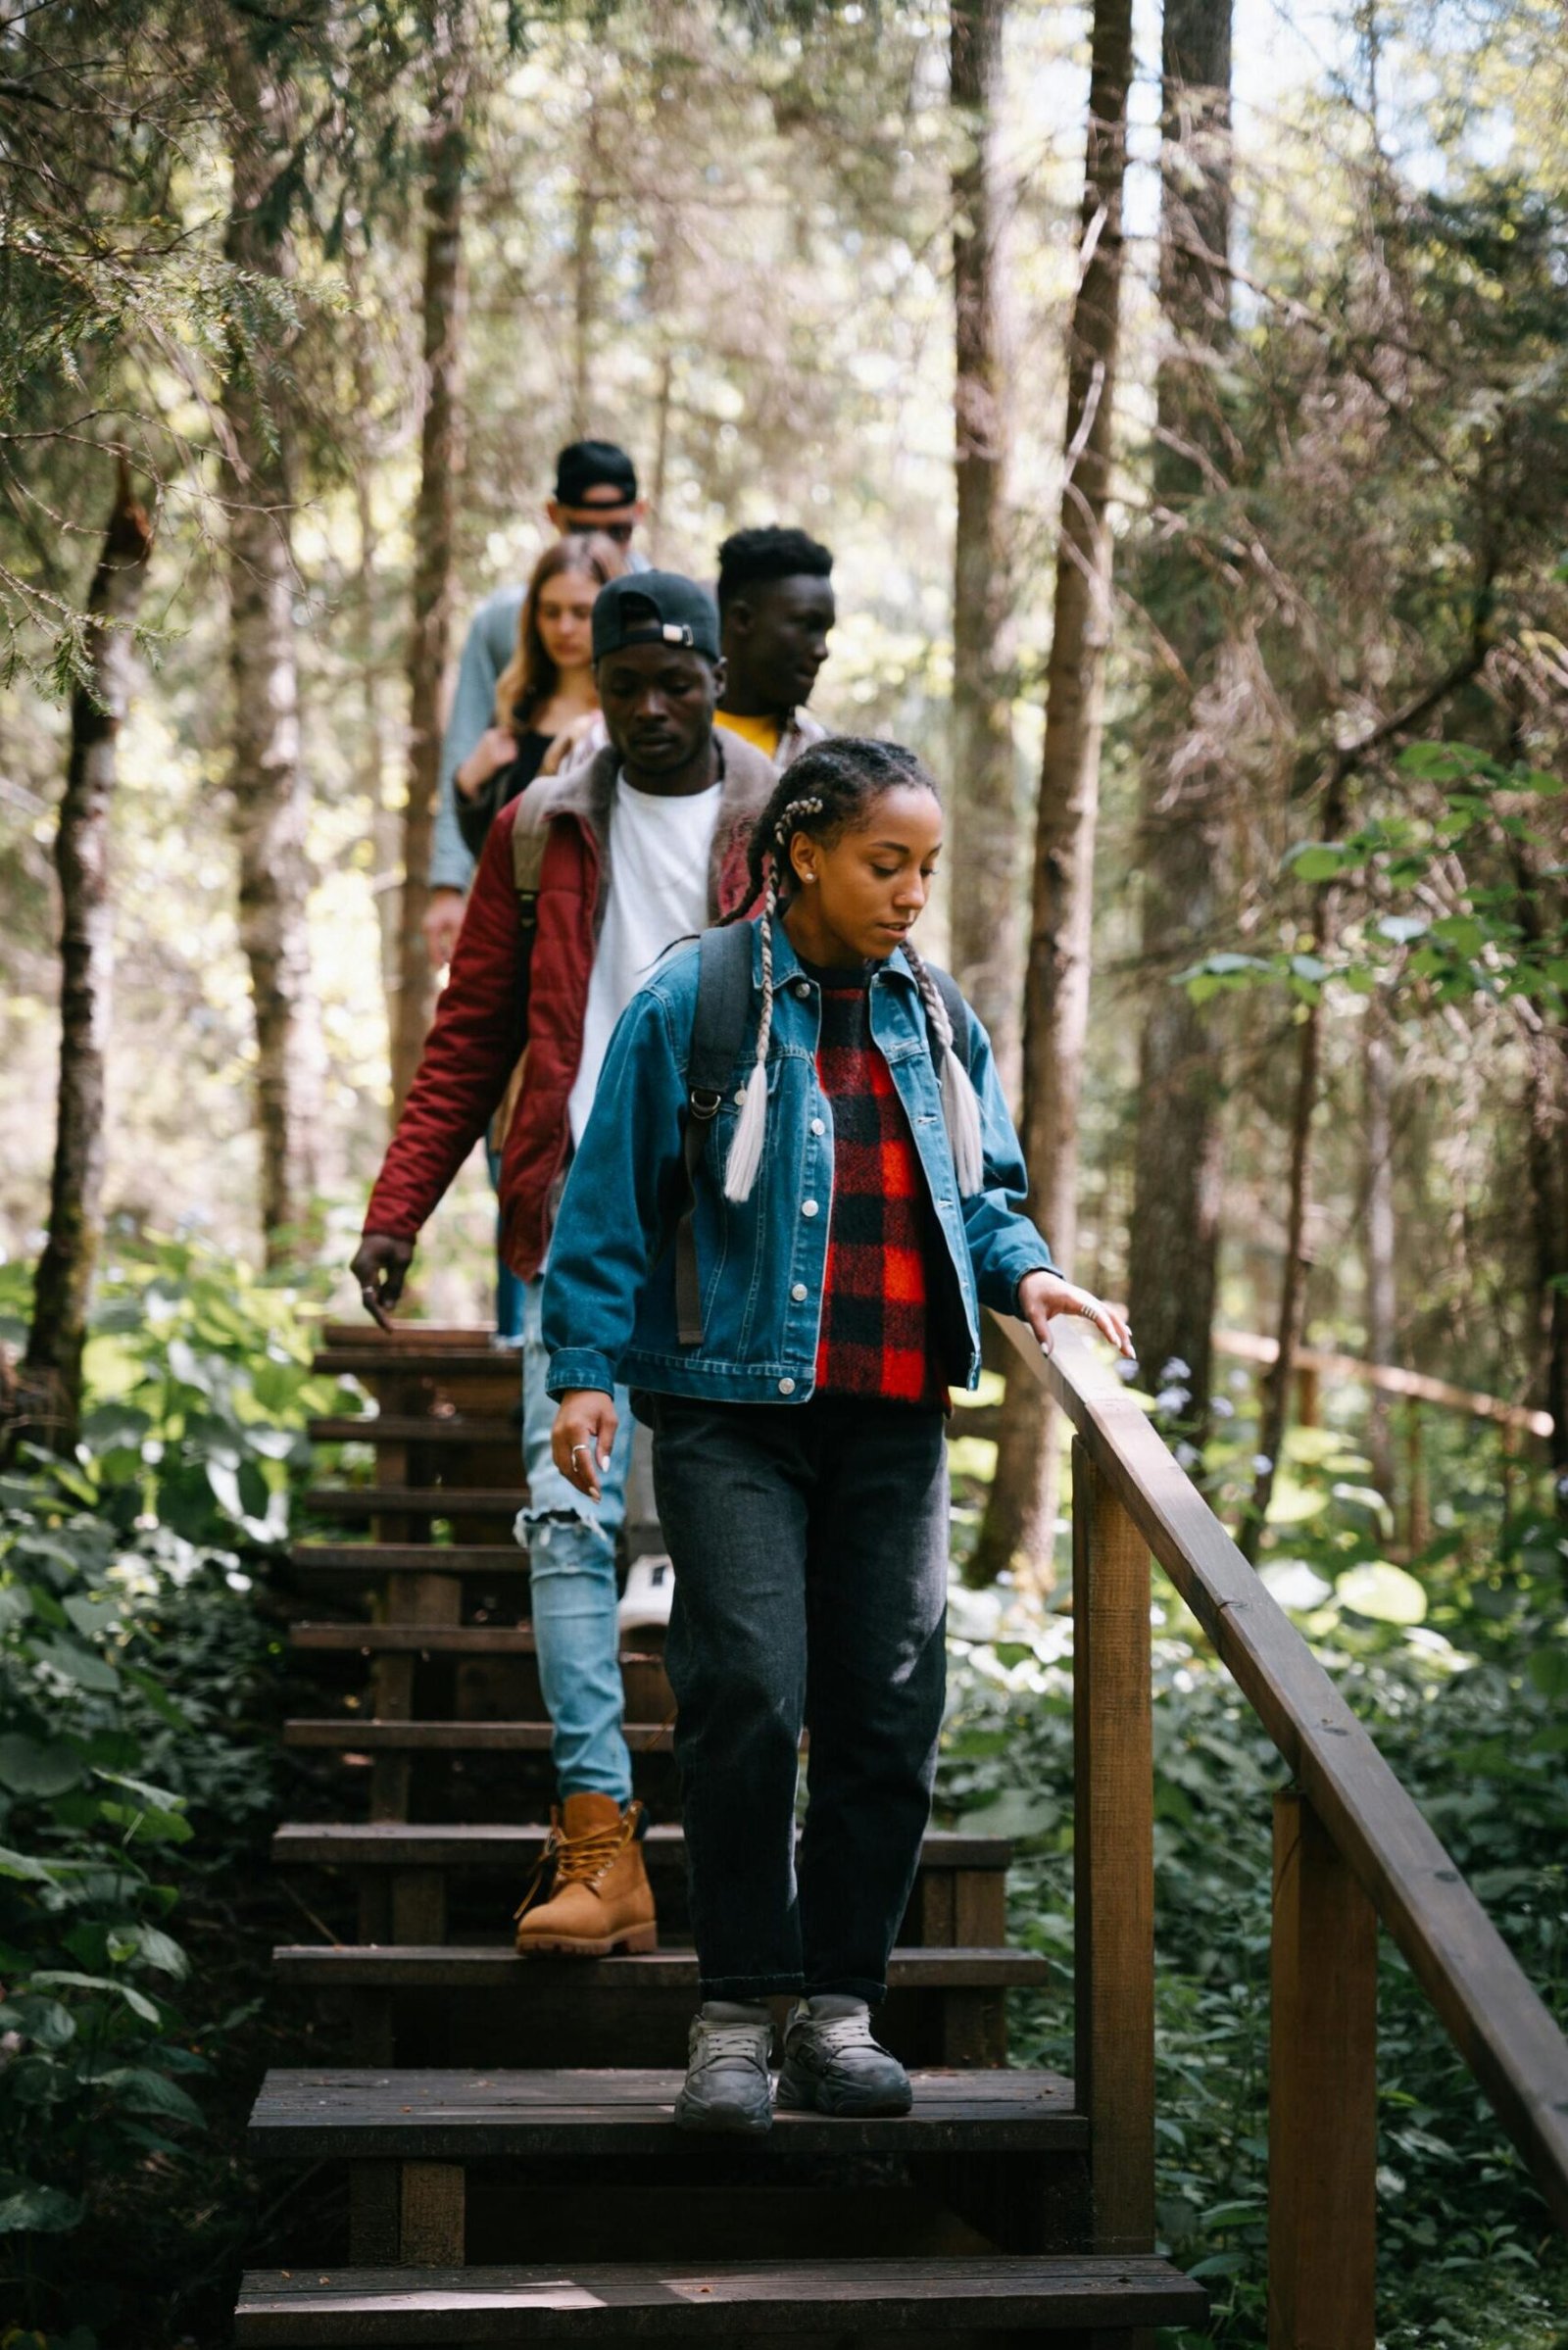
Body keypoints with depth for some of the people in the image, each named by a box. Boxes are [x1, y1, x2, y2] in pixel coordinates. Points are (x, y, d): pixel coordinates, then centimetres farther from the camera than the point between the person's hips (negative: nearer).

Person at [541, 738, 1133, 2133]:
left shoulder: (936, 1020, 13)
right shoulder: (695, 1003, -1)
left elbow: (981, 1194, 21)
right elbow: (610, 1204, 0)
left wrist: (1024, 1272, 1)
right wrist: (585, 1368, -7)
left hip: (894, 1419, 5)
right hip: (735, 1406, -4)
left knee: (890, 1711, 3)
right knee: (748, 1693, -13)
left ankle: (840, 2011, 14)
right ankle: (736, 2017, 0)